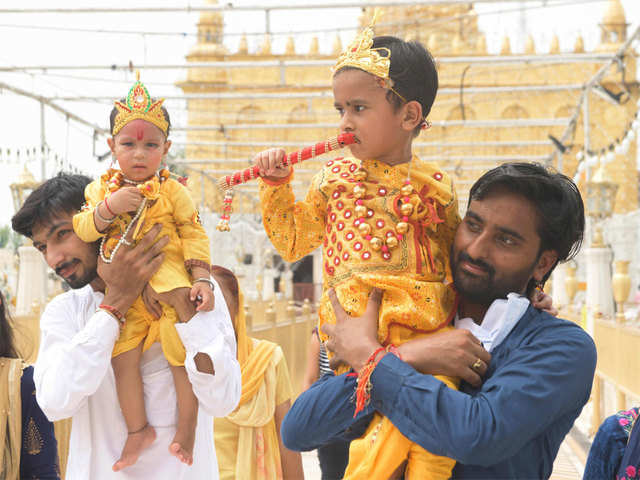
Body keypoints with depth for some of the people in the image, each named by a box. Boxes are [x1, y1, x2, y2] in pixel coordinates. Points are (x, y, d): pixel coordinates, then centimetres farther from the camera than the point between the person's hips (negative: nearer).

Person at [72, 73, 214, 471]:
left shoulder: (173, 191, -2)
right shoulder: (101, 190, 7)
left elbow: (194, 235, -3)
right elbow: (83, 229, -4)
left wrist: (201, 279, -13)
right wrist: (109, 206, -20)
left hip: (170, 287, -3)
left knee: (183, 355, -1)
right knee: (123, 359, 1)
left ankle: (187, 426, 17)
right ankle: (139, 429, 17)